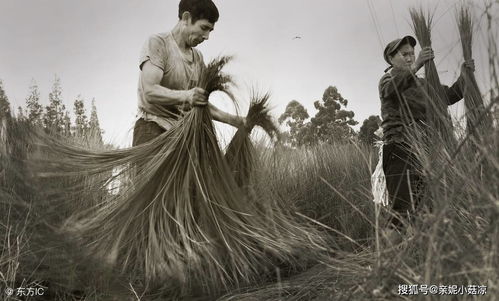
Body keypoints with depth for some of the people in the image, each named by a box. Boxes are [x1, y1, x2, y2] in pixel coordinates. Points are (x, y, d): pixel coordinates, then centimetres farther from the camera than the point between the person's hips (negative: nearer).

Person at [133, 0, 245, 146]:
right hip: (153, 129, -6)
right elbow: (150, 91, -16)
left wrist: (234, 120, 8)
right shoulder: (158, 43, -4)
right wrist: (186, 95, -31)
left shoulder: (198, 58, 17)